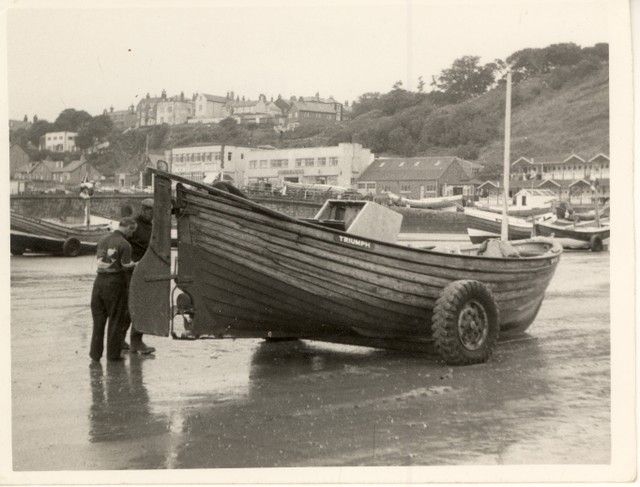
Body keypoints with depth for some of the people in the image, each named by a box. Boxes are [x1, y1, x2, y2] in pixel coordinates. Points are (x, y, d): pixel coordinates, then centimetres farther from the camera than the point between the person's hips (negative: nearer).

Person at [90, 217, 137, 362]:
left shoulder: (103, 240, 7)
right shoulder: (125, 244, -10)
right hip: (116, 282, -5)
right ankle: (113, 354, 9)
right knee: (116, 319, 6)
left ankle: (95, 353, 13)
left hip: (100, 280, 5)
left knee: (98, 318, 12)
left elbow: (99, 259, 2)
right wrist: (133, 264, 9)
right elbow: (125, 267, -10)